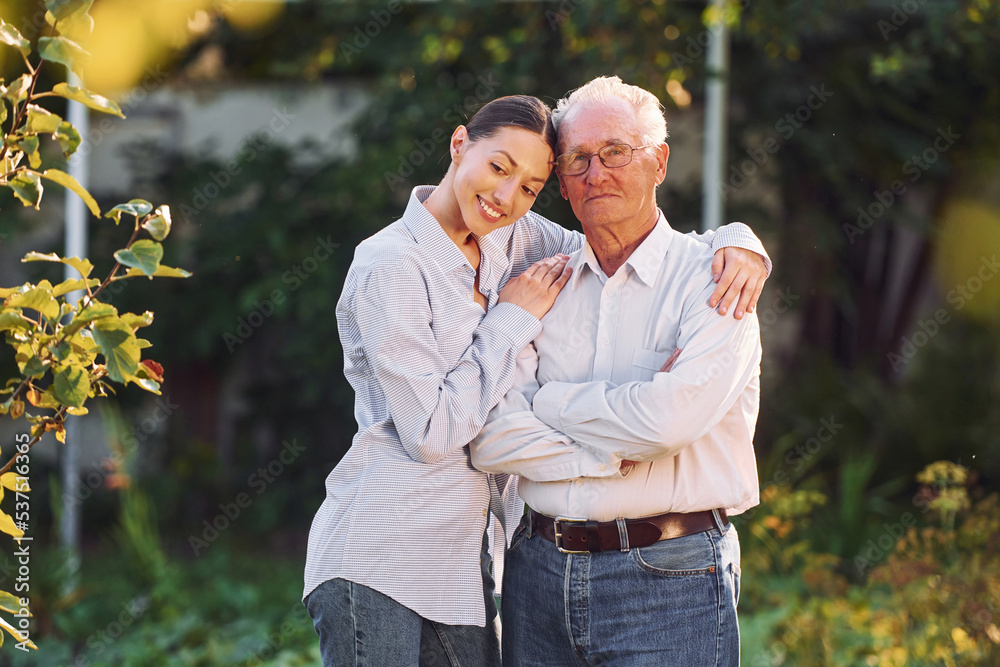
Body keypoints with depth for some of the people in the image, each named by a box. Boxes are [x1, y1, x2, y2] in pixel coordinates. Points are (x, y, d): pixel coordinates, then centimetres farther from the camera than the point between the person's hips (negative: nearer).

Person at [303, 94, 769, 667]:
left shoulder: (515, 240, 9)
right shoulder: (390, 266, -12)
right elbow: (430, 434, -17)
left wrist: (736, 242, -4)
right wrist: (513, 319, -9)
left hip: (469, 558, 7)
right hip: (378, 558, -7)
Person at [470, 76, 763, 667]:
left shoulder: (709, 280, -3)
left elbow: (668, 419, -19)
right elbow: (492, 438, -3)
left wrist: (549, 400, -4)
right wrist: (617, 454, -14)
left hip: (668, 581, -4)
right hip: (541, 572, 4)